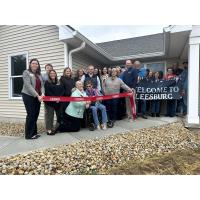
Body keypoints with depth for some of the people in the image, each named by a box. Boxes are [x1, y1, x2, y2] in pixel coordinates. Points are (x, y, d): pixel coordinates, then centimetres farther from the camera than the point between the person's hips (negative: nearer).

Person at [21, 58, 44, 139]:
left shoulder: (39, 74, 14)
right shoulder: (26, 72, -3)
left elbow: (42, 85, 7)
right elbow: (28, 85, -15)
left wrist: (42, 93, -14)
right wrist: (37, 95, -22)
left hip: (37, 97, 6)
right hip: (28, 96, -6)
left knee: (36, 115, 8)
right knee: (31, 115, -4)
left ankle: (34, 133, 19)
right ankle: (29, 135, 8)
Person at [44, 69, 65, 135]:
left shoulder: (59, 83, 16)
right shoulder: (47, 82, 3)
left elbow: (63, 90, 5)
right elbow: (47, 92, -9)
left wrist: (59, 97, -12)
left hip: (59, 102, 4)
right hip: (50, 102, -4)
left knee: (60, 115, 8)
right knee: (50, 116, -1)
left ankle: (58, 128, 23)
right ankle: (49, 129, 6)